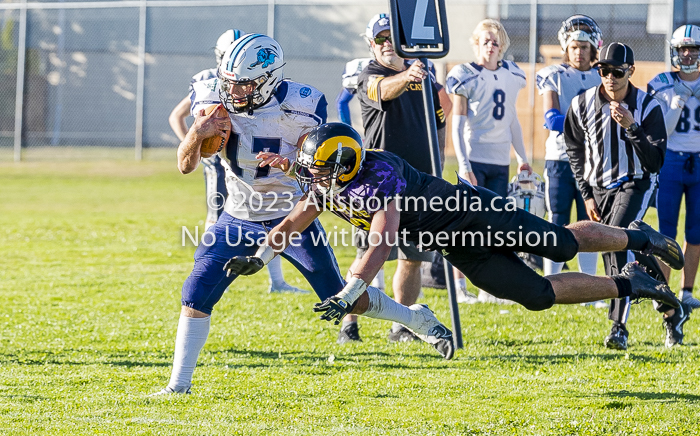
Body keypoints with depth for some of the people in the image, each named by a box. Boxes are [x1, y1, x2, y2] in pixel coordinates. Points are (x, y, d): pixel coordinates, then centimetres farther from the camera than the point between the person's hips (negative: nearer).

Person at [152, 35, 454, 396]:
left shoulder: (297, 108, -21)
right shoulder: (213, 101, -12)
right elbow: (185, 166, -9)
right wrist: (197, 133, -30)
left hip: (292, 217, -3)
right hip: (239, 219, 3)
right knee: (195, 296, -10)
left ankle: (417, 319, 30)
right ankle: (179, 385, 2)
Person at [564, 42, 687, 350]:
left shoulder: (647, 107, -13)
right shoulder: (582, 105, -5)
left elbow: (654, 162, -17)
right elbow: (576, 154, 10)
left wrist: (631, 127, -29)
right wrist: (587, 194, 4)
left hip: (635, 184, -4)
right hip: (599, 186, 4)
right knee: (616, 256, 5)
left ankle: (619, 327, -27)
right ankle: (669, 308, 27)